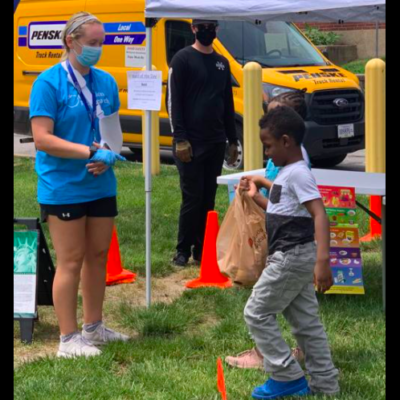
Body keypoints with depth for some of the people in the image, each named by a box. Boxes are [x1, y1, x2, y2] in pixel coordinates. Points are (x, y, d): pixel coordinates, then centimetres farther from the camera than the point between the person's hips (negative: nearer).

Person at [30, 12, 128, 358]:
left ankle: (94, 327, 28)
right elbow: (42, 138, -18)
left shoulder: (106, 82, 6)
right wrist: (92, 152, -24)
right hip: (63, 188, -6)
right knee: (71, 261, -2)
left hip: (102, 186, 6)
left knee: (98, 256, 14)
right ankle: (68, 339, 6)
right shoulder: (49, 82, -12)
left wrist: (108, 157, -9)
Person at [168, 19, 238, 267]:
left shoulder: (222, 63, 15)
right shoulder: (183, 59, -4)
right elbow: (174, 101, -9)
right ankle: (183, 250, 5)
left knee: (209, 199, 7)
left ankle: (202, 249, 14)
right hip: (191, 143, -6)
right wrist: (180, 139, -16)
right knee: (192, 197, -6)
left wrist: (232, 140, 15)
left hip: (216, 143, 6)